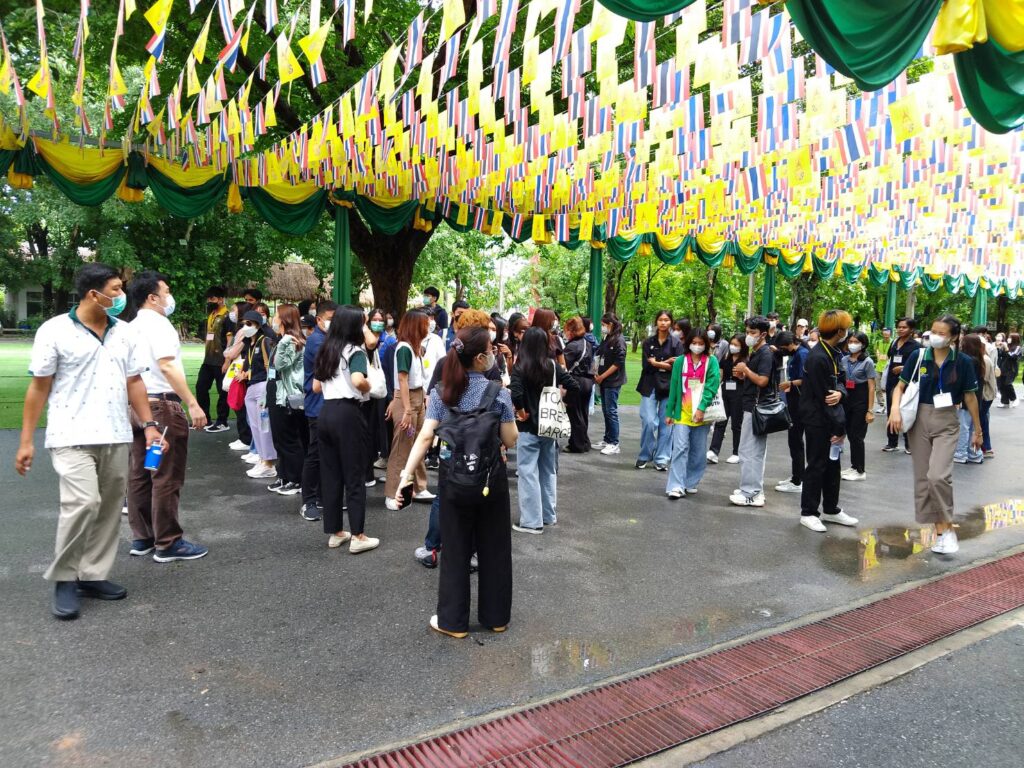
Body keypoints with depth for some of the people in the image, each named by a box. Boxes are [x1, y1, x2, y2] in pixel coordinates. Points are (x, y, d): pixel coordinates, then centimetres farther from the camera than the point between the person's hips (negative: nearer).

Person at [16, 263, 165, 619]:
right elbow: (39, 387, -3)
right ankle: (64, 580, 5)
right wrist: (26, 440, -4)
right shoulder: (55, 331, -5)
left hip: (116, 437, 5)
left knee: (109, 509, 8)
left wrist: (149, 424, 4)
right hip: (73, 437, -5)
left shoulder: (123, 332, 9)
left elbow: (134, 382, 13)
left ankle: (93, 574, 22)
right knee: (83, 504, -15)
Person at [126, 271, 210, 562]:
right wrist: (193, 405, -24)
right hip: (162, 405, -9)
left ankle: (141, 538, 22)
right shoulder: (158, 324, -11)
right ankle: (167, 544, 2)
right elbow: (167, 366, -22)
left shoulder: (131, 328, 15)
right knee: (166, 477, -4)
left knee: (140, 474, 13)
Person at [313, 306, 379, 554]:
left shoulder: (326, 350, 14)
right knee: (354, 477, 0)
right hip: (348, 414, -7)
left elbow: (316, 386, 17)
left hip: (326, 413, 7)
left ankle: (335, 532, 20)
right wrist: (368, 388, -7)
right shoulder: (355, 351, -9)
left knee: (330, 474, 12)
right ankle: (358, 537, 5)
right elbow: (358, 381, -27)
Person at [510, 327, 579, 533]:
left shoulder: (521, 367, -13)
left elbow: (516, 393, -27)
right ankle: (549, 515, 27)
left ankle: (532, 521, 6)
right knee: (548, 471, 17)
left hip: (529, 428, -5)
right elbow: (574, 387, -5)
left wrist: (521, 411, -12)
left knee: (528, 473, 3)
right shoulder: (553, 365, -1)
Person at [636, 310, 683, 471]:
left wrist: (657, 363, -7)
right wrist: (667, 363, -7)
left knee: (666, 423, 0)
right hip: (650, 386, 1)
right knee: (648, 422, -8)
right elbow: (646, 364, -3)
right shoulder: (648, 342, 10)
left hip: (668, 387, 0)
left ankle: (661, 459, 9)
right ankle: (644, 456, 8)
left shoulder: (676, 343, 6)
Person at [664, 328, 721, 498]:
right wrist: (669, 412, 7)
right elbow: (674, 387, 8)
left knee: (698, 451, 8)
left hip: (702, 413, 1)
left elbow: (712, 386, -7)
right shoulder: (680, 361, 5)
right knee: (680, 448, -9)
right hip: (682, 412, 0)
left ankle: (691, 483, 21)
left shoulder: (712, 361, 2)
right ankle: (676, 486, -11)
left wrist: (702, 408, -18)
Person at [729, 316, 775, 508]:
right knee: (755, 451, 14)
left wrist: (745, 369, -12)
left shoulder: (766, 353, -14)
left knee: (748, 451, -7)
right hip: (752, 406, 10)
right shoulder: (755, 352, 15)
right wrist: (742, 374, 5)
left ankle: (750, 493, -2)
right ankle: (755, 490, 22)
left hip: (757, 407, -10)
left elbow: (762, 380, -23)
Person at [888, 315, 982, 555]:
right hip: (919, 420, 2)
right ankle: (941, 529, 19)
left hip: (947, 423, -2)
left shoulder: (963, 362, -6)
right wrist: (895, 408, -19)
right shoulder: (917, 356, -6)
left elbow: (970, 396, 3)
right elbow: (901, 385, 0)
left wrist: (977, 430, 9)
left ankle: (946, 528, 3)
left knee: (938, 476, -17)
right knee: (923, 478, 5)